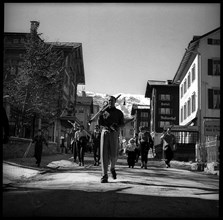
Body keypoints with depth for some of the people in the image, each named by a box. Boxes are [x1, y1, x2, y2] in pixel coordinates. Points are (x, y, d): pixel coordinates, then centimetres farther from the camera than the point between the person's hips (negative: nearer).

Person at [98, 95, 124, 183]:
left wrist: (117, 126, -18)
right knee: (104, 154, -9)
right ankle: (104, 176, -8)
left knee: (113, 154, -6)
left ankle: (112, 168, 28)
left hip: (114, 134, 0)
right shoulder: (103, 112, 14)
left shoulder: (119, 112, 14)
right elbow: (99, 123, 5)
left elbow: (122, 123, 5)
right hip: (105, 133, 0)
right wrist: (107, 127, -14)